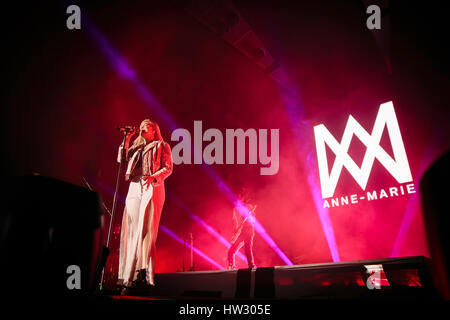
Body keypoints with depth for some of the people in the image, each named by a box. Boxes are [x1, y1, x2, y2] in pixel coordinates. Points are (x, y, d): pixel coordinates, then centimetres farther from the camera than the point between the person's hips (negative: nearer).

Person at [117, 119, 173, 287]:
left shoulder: (162, 146, 12)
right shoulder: (137, 147, 27)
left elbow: (168, 168, 0)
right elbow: (122, 159, 17)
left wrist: (153, 177, -17)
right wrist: (127, 139, 11)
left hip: (152, 188, -5)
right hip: (135, 188, 5)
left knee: (146, 229, -14)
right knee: (131, 228, -4)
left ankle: (144, 272, -18)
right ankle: (128, 273, -5)